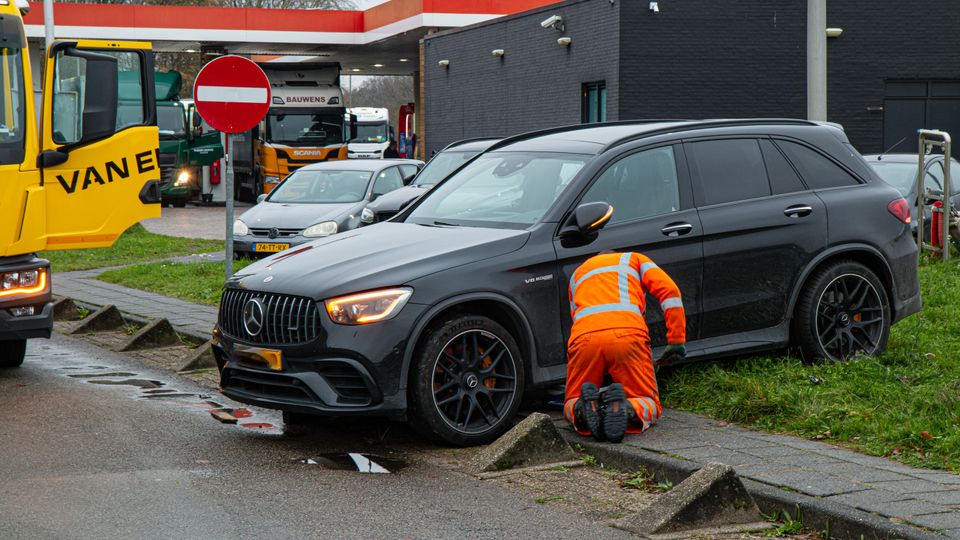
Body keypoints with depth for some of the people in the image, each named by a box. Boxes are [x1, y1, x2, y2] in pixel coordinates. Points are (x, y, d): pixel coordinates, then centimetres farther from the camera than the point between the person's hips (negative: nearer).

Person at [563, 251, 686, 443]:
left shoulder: (578, 273, 39)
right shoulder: (634, 259, 32)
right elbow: (669, 290, 14)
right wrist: (676, 341, 13)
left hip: (584, 338, 2)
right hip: (628, 335, -2)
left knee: (572, 405, 18)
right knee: (649, 404, 12)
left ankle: (585, 408, -19)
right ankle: (627, 409, -24)